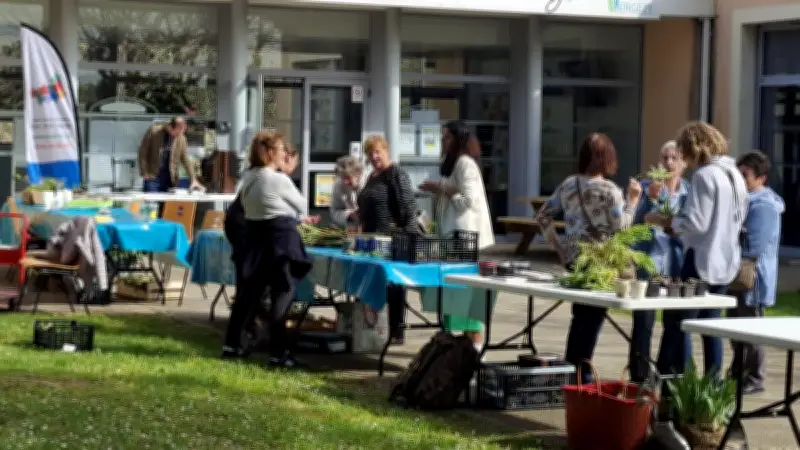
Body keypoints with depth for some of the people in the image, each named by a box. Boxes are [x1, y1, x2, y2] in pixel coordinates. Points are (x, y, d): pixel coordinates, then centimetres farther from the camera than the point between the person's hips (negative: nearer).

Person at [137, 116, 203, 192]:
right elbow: (142, 152, -2)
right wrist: (145, 173, -5)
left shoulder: (181, 139, 2)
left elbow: (186, 160, 5)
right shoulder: (154, 132, -7)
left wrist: (193, 180, -3)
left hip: (170, 179, 2)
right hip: (152, 177, -2)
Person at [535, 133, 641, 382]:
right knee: (592, 319, 3)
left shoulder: (568, 184, 5)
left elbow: (543, 216, 8)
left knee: (580, 317, 17)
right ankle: (581, 374, 5)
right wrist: (632, 200, -4)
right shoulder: (609, 190, -12)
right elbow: (620, 227, -13)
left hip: (573, 258, 6)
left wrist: (558, 246, 11)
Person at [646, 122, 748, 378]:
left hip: (702, 261, -8)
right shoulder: (735, 175, 12)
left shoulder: (704, 175, -14)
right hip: (726, 262, 8)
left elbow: (694, 223, -19)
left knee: (677, 324, -3)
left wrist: (665, 221, -4)